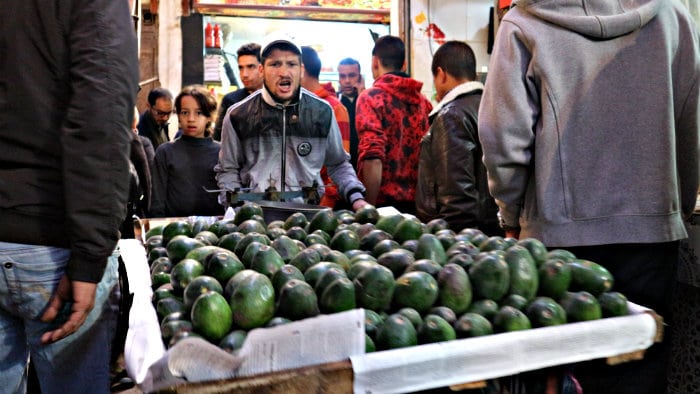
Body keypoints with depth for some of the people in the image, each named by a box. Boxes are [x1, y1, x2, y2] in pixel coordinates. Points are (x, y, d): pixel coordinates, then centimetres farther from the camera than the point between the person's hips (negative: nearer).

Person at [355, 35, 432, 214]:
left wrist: (369, 206, -13)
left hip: (385, 201, -5)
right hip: (418, 203, 5)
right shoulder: (423, 101, 10)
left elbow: (372, 158, -16)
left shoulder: (371, 97, -6)